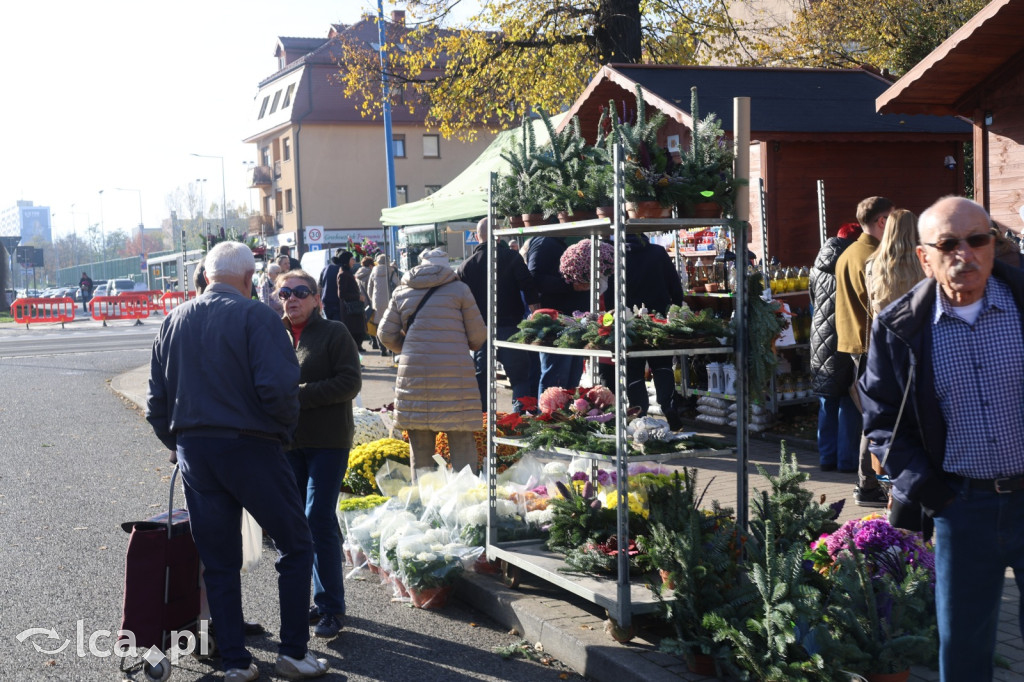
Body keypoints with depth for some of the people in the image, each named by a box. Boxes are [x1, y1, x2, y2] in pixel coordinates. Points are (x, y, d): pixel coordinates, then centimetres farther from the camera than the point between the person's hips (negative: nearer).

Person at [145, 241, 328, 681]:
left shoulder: (173, 321, 10)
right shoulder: (255, 316, -9)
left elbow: (157, 399, 12)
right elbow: (278, 386, -20)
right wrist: (285, 428, -3)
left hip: (193, 450, 6)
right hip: (249, 447, -5)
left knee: (218, 562, 12)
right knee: (295, 545, 8)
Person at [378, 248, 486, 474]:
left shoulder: (402, 292, 12)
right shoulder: (459, 289, 3)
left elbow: (386, 335, 13)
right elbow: (478, 337, 4)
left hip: (413, 374, 3)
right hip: (454, 373, -3)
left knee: (419, 445, 9)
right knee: (462, 443, 2)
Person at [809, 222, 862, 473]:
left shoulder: (817, 268, 7)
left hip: (820, 341, 6)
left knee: (826, 404, 13)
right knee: (850, 404, 1)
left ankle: (827, 457, 16)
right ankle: (847, 459, 3)